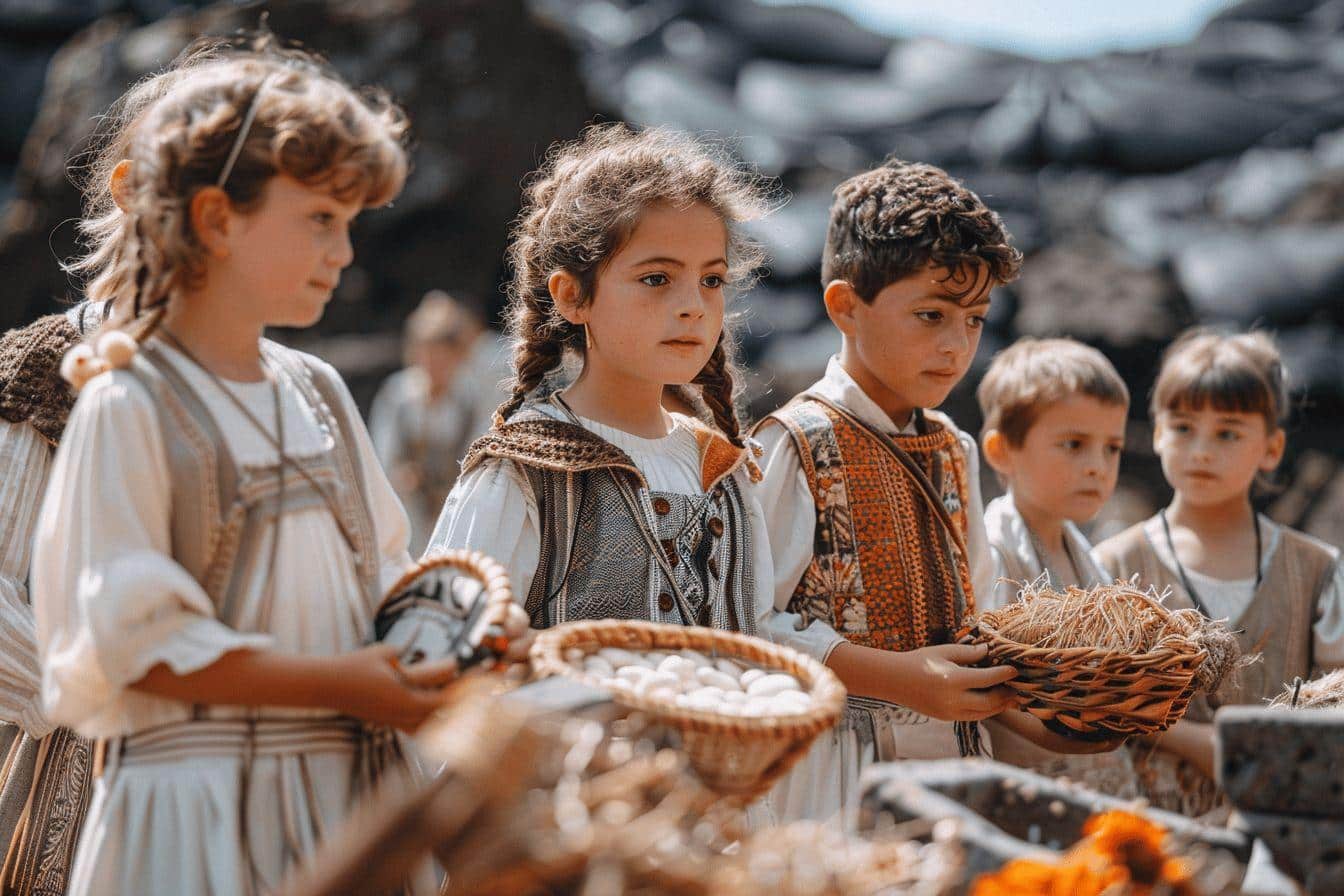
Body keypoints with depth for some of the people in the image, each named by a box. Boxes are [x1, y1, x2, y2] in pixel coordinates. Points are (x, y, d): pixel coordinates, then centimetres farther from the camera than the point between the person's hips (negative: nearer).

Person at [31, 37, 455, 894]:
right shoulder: (131, 405, -9)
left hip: (349, 797, 7)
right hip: (203, 814, -6)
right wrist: (338, 685, -18)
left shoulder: (318, 392, 12)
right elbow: (127, 638, -15)